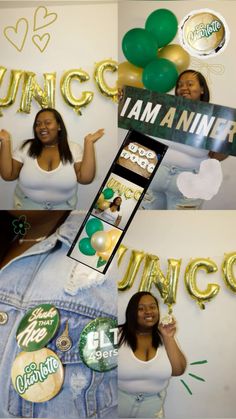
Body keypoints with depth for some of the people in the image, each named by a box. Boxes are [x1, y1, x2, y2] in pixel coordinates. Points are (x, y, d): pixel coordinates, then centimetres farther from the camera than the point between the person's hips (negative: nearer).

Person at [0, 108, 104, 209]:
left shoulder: (73, 149, -5)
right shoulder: (26, 147, -3)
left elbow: (85, 178, -16)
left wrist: (88, 143, -18)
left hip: (62, 211, 0)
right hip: (26, 208, 1)